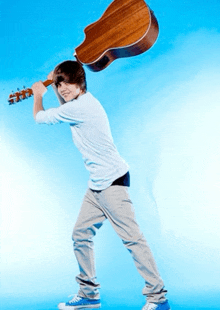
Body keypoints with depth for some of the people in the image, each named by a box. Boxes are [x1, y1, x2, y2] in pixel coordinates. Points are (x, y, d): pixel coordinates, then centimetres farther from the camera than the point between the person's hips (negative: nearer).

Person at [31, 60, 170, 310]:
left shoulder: (80, 107, -16)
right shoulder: (82, 102, 13)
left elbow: (40, 117, -4)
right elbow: (65, 102, 39)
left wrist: (38, 94, 15)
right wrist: (52, 83, 26)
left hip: (112, 181, -10)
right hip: (97, 184, 10)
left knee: (131, 237, -9)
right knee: (81, 235, 12)